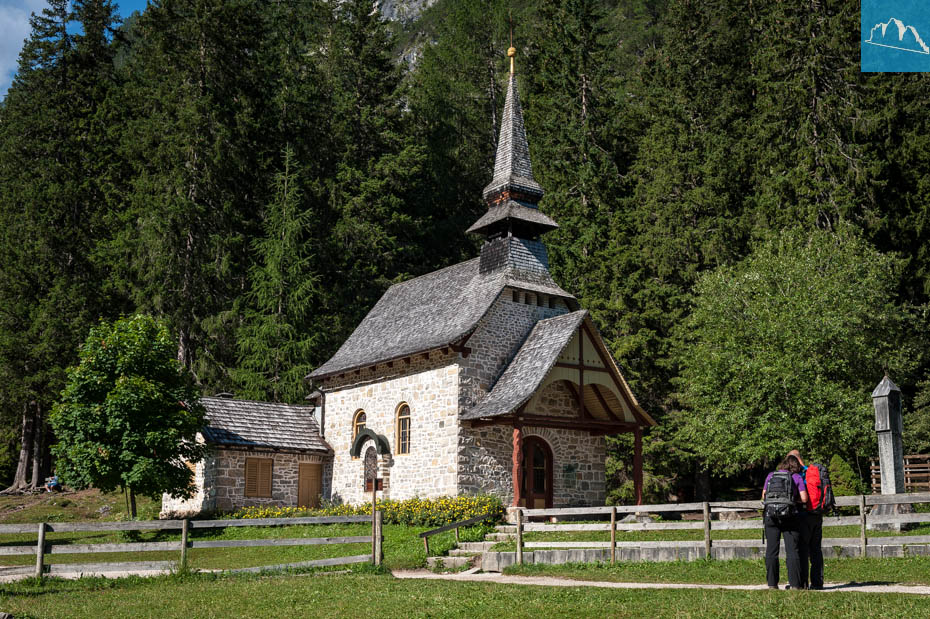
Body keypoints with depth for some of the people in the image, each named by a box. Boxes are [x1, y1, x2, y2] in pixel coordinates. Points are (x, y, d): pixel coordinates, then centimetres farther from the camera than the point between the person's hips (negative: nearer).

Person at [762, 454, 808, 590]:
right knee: (792, 550, 2)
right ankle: (795, 583, -1)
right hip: (790, 517, -2)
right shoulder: (797, 477, 5)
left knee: (771, 550, 5)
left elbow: (764, 497, 11)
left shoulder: (771, 475, 11)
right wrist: (793, 500, 17)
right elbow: (804, 498, -1)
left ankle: (772, 583, 5)